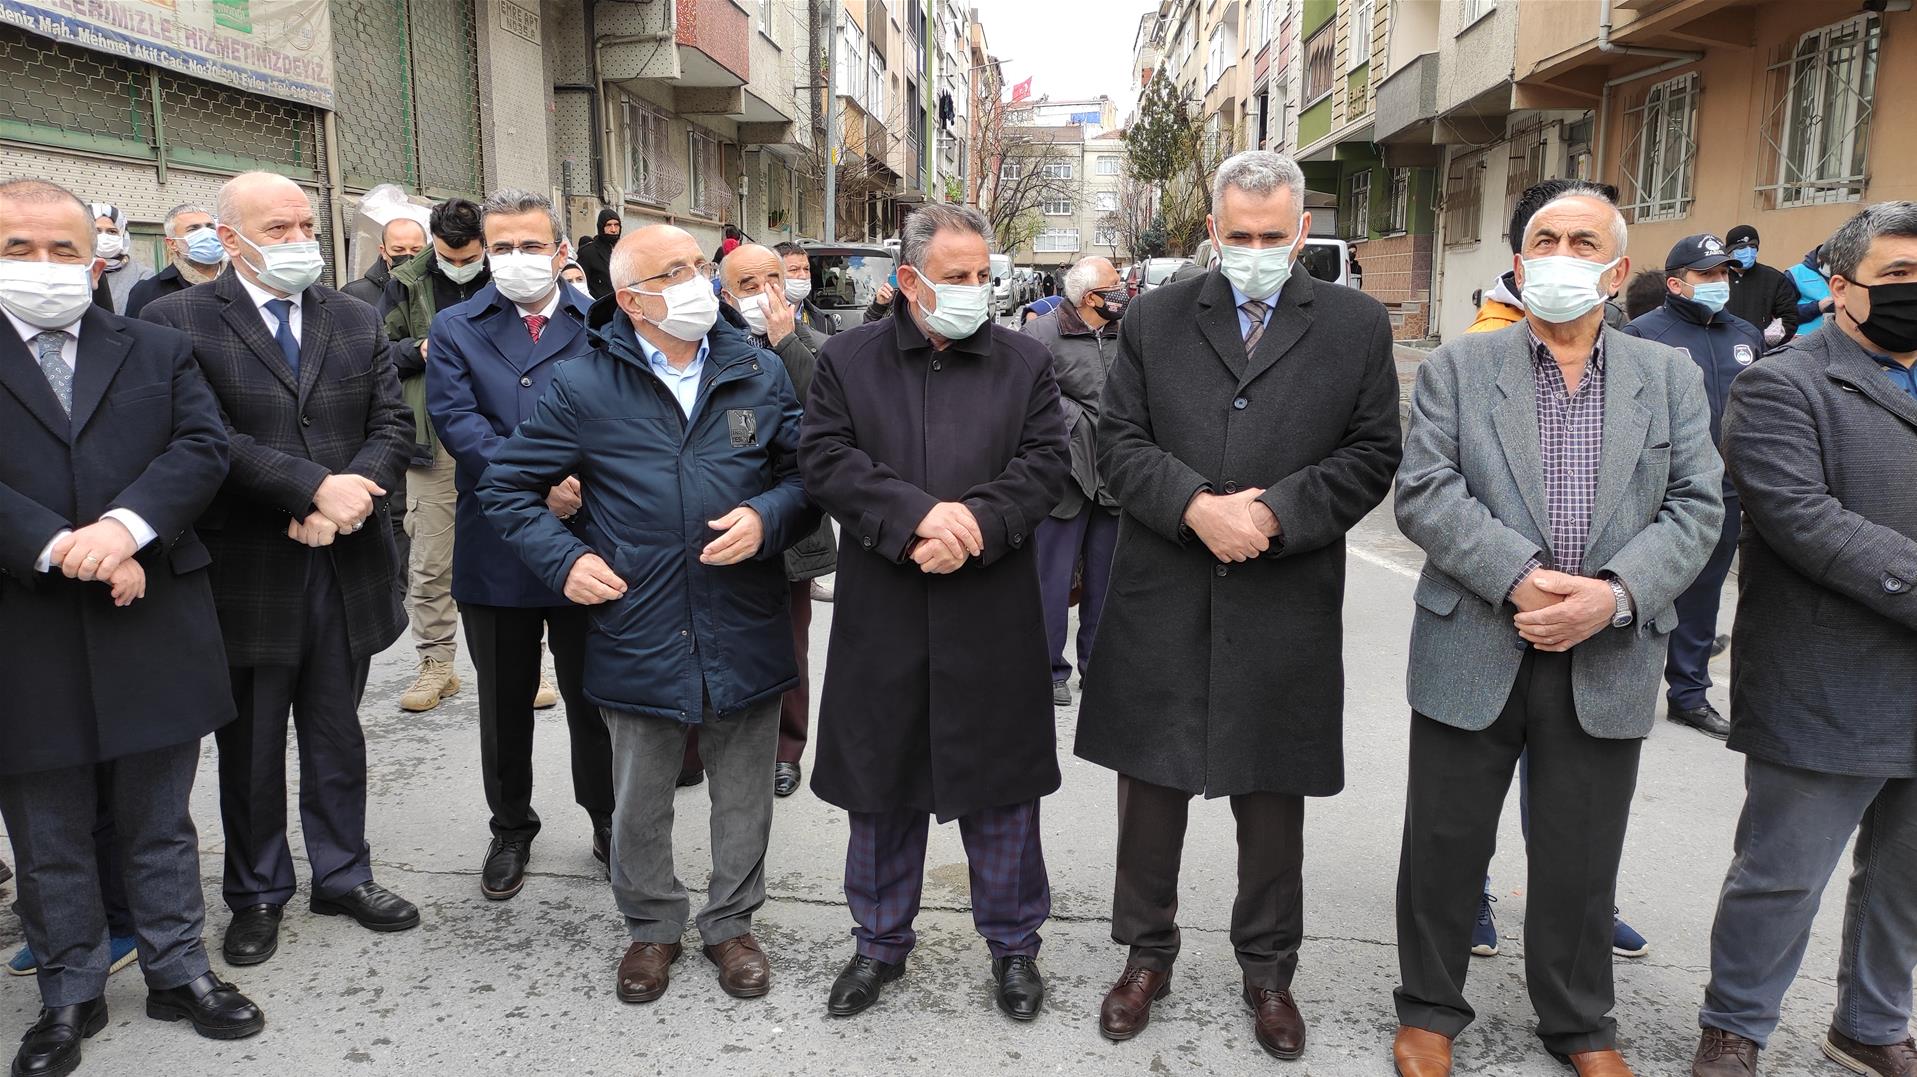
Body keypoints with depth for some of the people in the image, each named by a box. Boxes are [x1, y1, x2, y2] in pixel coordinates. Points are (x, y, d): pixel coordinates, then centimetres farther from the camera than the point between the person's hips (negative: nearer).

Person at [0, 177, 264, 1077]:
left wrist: (126, 524, -20)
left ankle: (178, 971, 29)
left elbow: (203, 447, -5)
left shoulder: (159, 352, 8)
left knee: (160, 824, 14)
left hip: (152, 632, 1)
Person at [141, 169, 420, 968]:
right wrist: (315, 487, -22)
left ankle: (342, 874, 30)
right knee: (250, 746, 12)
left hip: (345, 565, 3)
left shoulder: (356, 320, 9)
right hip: (245, 571, -3)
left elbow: (391, 424, 3)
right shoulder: (178, 321, -5)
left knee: (337, 736, 15)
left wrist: (348, 495, -15)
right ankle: (257, 894, 29)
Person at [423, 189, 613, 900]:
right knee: (505, 703, 15)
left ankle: (608, 820, 29)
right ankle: (511, 830, 33)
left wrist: (582, 483, -22)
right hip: (496, 550, 1)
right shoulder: (456, 328, 4)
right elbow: (456, 420, -10)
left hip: (588, 537, -1)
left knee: (593, 695, 11)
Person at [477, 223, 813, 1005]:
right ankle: (652, 926, 39)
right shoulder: (585, 386, -3)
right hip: (640, 639, -1)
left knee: (743, 798, 15)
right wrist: (563, 558, -8)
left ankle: (730, 922, 37)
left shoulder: (760, 373, 2)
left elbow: (809, 471, 6)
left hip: (746, 637, 1)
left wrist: (767, 518, -13)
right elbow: (505, 485, 5)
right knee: (639, 808, 15)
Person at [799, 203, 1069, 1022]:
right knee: (880, 785, 13)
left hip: (992, 621, 0)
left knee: (1000, 791, 10)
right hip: (881, 619, 0)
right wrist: (919, 514, -19)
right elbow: (826, 459, -7)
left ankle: (1013, 943, 30)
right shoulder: (848, 358, 4)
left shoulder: (1025, 362, 6)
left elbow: (1043, 465, -3)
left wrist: (975, 522, -19)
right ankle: (881, 941, 32)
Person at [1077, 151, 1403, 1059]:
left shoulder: (1357, 325, 4)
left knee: (1273, 797, 12)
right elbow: (1118, 441, 0)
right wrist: (1197, 506, -16)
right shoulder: (1155, 318, 5)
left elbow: (1370, 456, -1)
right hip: (1162, 605, 1)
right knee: (1151, 786, 11)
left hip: (1286, 609, 0)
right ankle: (1146, 955, 31)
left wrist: (1272, 513, -15)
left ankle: (1268, 971, 32)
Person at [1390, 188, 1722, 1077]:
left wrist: (1614, 596, -17)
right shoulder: (1455, 368, 1)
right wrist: (1520, 580, -20)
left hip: (1607, 663, 2)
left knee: (1581, 863, 15)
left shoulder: (1671, 378, 8)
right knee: (1444, 849, 10)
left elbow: (1695, 508, -1)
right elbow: (1425, 495, -9)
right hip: (1473, 653, -1)